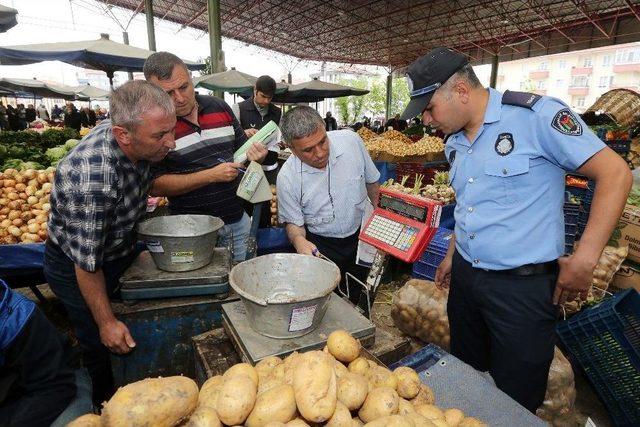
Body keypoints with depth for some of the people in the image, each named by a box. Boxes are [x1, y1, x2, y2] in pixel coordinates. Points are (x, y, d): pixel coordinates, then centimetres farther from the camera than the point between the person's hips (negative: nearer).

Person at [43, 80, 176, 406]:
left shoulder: (139, 143, -17)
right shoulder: (91, 179, -40)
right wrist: (106, 323, -18)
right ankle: (104, 404, 43)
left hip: (122, 251, 7)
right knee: (101, 345, 13)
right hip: (76, 269, -7)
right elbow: (87, 263, -29)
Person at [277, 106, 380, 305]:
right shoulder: (287, 178, -21)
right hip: (321, 247, -2)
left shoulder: (351, 140, -16)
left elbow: (372, 181, 1)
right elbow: (293, 222, -8)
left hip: (362, 236, 2)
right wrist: (299, 240, -30)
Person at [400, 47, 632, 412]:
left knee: (515, 402, 11)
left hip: (523, 286, -6)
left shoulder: (536, 115, -14)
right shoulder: (454, 143, 8)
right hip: (464, 277, 7)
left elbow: (616, 173, -13)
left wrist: (584, 259, -17)